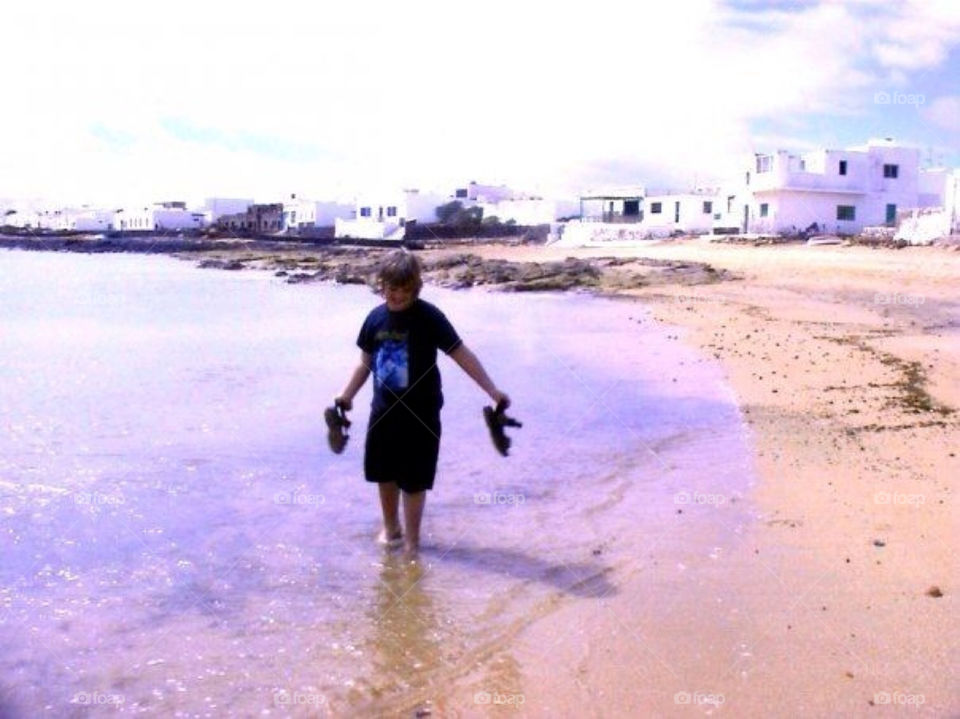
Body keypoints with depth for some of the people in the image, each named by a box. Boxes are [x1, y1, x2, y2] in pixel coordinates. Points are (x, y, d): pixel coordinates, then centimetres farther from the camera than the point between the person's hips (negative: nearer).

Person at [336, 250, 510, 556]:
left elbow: (461, 354, -14)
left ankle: (411, 542, 20)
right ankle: (391, 528, 38)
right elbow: (366, 361, 13)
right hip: (384, 411, 5)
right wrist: (347, 395, 14)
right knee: (384, 474, 16)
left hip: (420, 413, -4)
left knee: (413, 480, 4)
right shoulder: (376, 317, 0)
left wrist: (492, 390, -19)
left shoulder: (428, 316, -14)